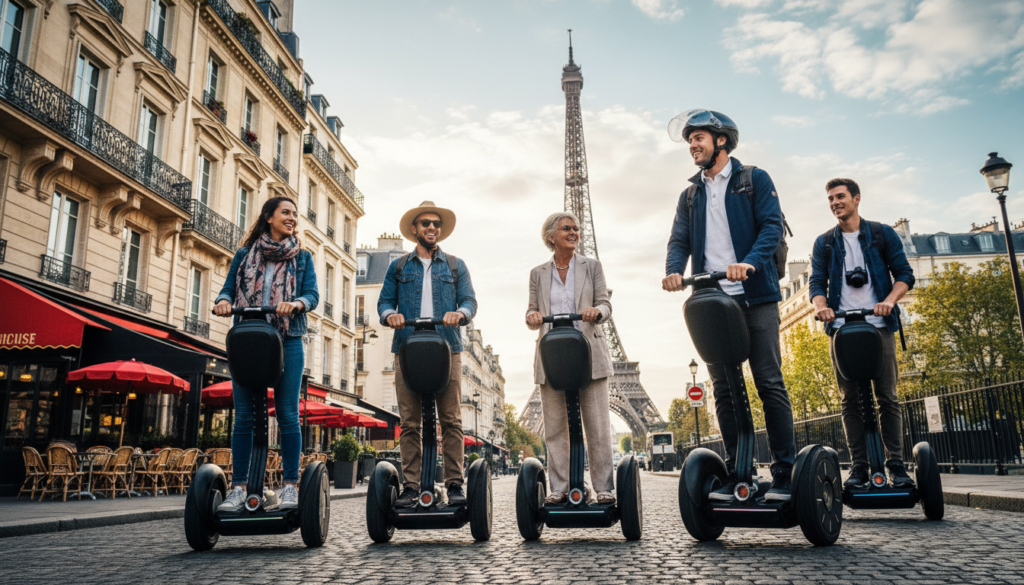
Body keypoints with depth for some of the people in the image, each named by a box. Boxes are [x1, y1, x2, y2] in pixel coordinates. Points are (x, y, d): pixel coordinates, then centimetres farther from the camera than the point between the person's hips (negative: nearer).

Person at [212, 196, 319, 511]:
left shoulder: (302, 257, 12)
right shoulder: (245, 255, 14)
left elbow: (312, 295, 1)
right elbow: (228, 289, 11)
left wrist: (295, 304, -20)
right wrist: (223, 301, -12)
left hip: (287, 342, -1)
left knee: (288, 415, -3)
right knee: (244, 416, 1)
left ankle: (290, 485, 4)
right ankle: (238, 487, 8)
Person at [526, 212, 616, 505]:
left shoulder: (592, 266, 11)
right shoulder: (538, 273, 13)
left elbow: (605, 305, 5)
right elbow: (533, 313, 11)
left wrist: (596, 311, -19)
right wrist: (532, 316, -13)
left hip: (589, 354, -1)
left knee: (597, 426, -1)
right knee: (555, 426, 3)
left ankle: (604, 488, 6)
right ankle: (559, 488, 10)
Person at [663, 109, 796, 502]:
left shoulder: (754, 179, 7)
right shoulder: (690, 195, 21)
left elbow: (772, 225, -6)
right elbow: (679, 241, 11)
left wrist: (750, 262, -24)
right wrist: (673, 271, -11)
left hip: (755, 297, -4)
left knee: (769, 384, -5)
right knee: (724, 390, 4)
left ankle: (785, 473, 0)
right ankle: (734, 475, 10)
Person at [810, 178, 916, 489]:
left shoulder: (883, 234, 10)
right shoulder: (824, 242, 14)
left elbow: (905, 274, 5)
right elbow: (817, 281, 5)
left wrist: (890, 300, -15)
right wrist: (821, 306, -16)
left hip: (878, 326, -1)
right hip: (841, 328, 1)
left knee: (887, 398, -2)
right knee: (851, 401, 0)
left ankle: (896, 465, 3)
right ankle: (859, 466, 3)